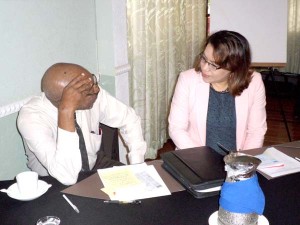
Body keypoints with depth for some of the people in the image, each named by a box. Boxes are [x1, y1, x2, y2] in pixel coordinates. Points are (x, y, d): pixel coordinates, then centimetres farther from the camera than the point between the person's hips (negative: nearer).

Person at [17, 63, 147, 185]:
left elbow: (129, 118, -3)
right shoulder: (31, 118, -31)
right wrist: (66, 111, -45)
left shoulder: (94, 93, -19)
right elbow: (67, 176, -40)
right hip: (56, 185, -2)